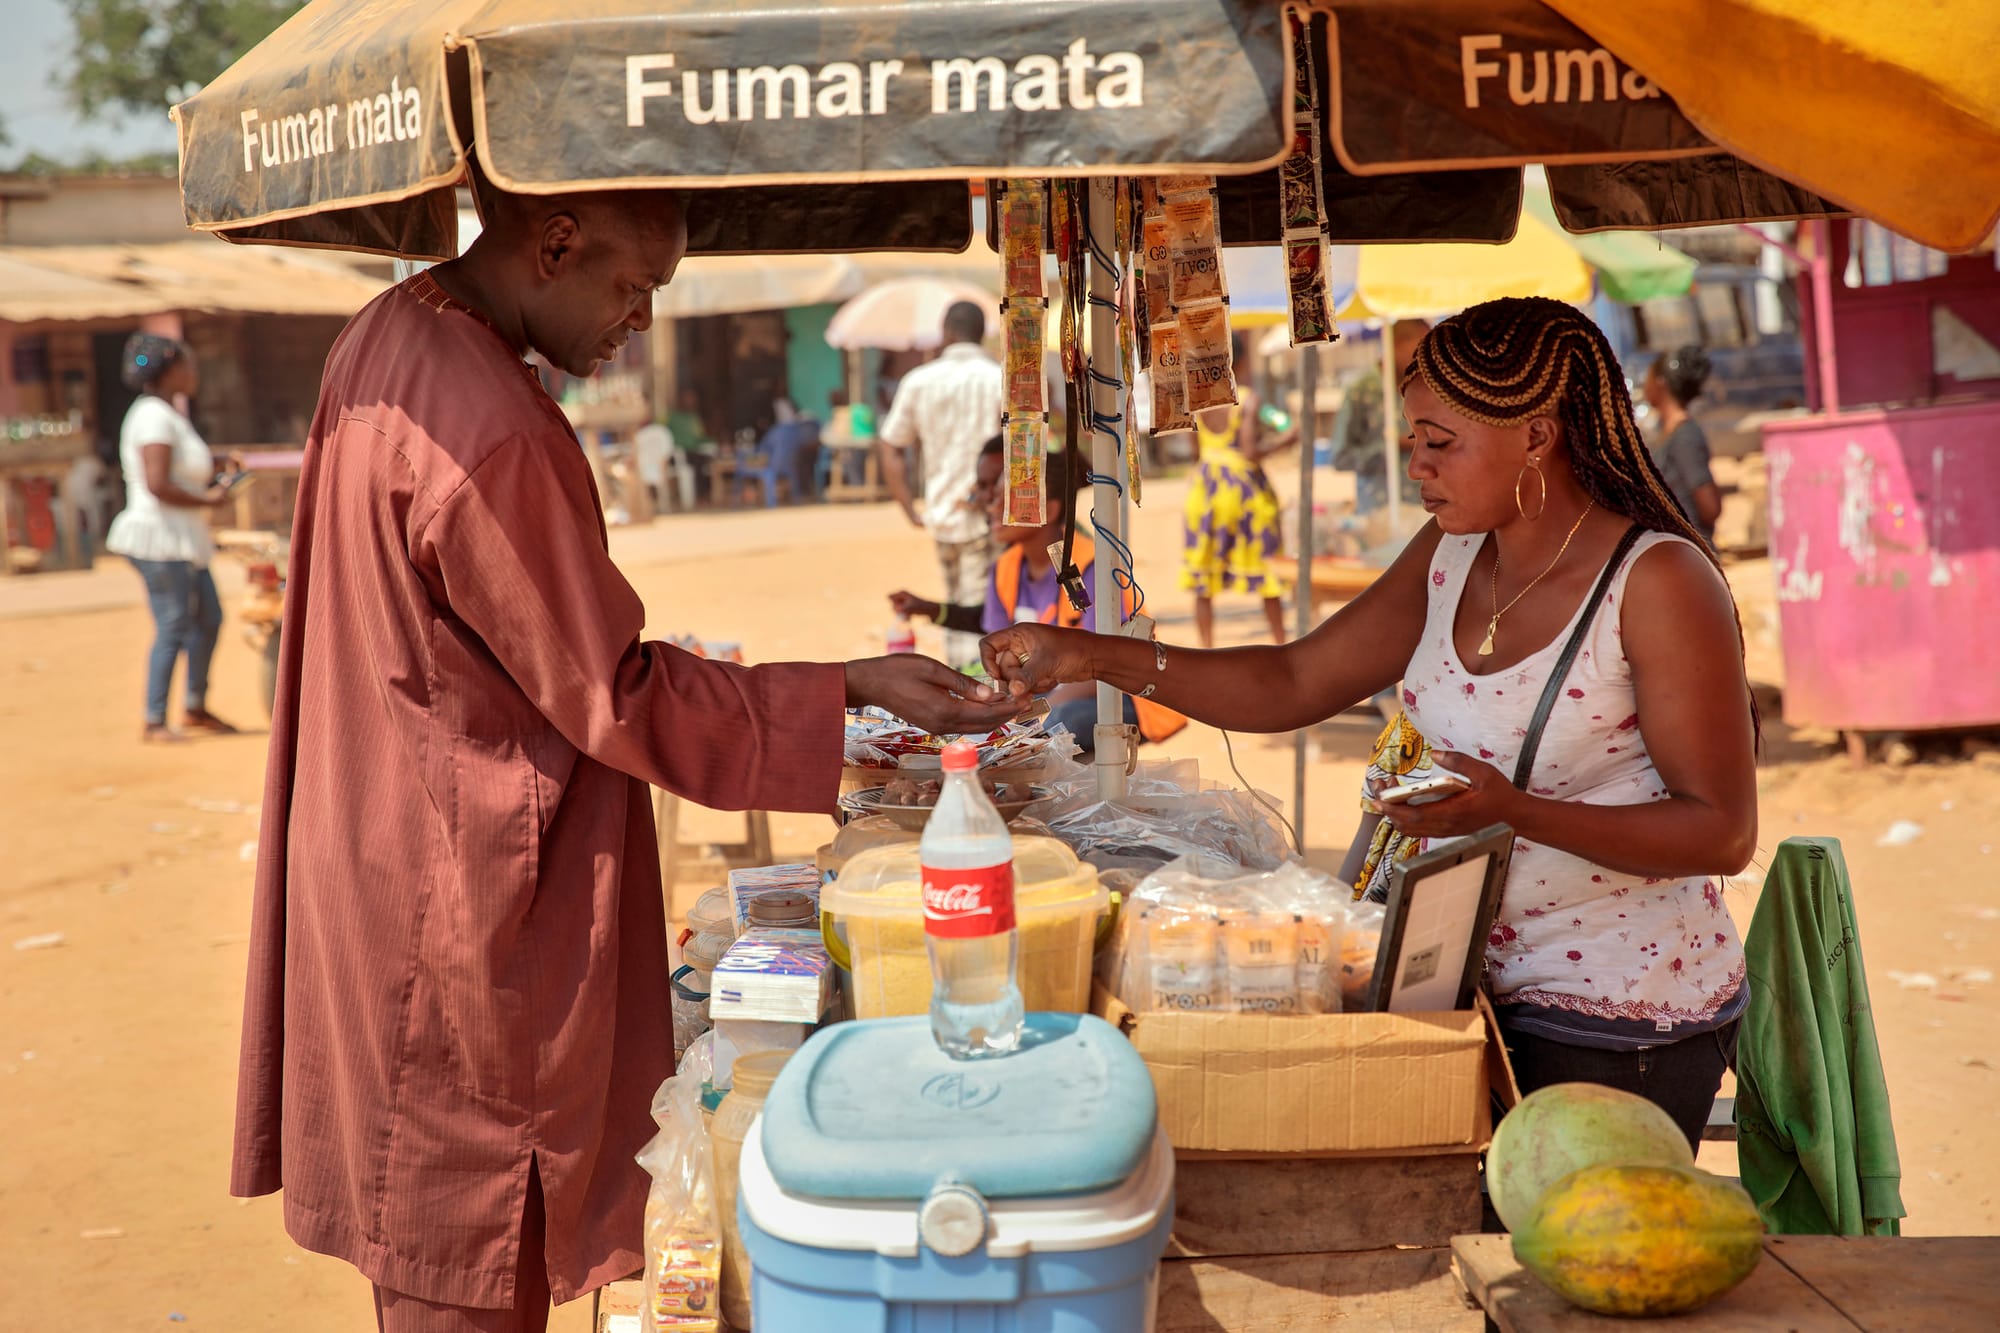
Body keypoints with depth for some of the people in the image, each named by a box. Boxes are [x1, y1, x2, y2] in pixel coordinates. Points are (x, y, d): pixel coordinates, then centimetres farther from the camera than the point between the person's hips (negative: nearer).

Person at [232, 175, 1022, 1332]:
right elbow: (617, 698, -19)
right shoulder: (494, 438, -27)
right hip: (470, 899, -10)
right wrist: (851, 691, -16)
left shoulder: (386, 339, 4)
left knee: (421, 1220, 21)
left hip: (381, 845, 10)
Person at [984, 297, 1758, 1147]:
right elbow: (1291, 686, 8)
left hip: (1621, 1024, -6)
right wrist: (1094, 657, -2)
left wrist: (1512, 811, -29)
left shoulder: (1659, 581, -17)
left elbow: (1724, 833, -18)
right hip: (1476, 986, 6)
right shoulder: (1451, 553, 5)